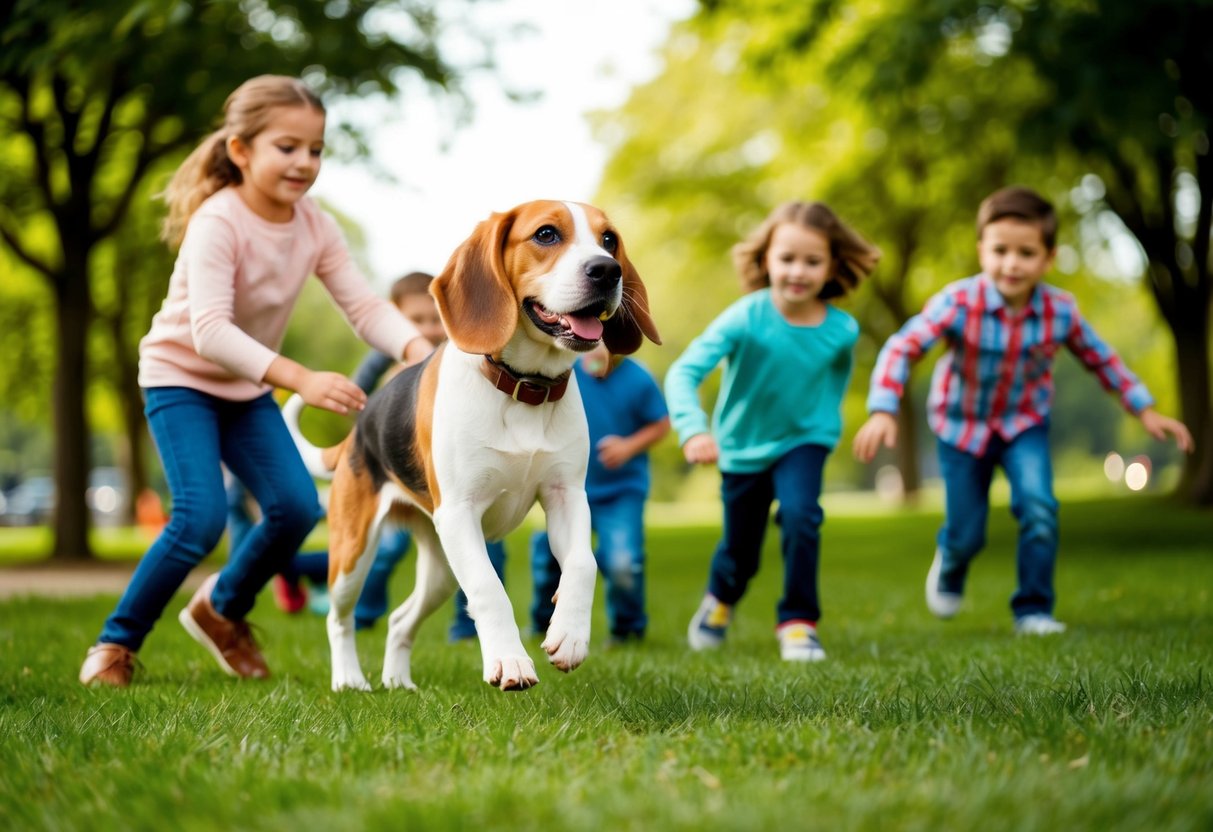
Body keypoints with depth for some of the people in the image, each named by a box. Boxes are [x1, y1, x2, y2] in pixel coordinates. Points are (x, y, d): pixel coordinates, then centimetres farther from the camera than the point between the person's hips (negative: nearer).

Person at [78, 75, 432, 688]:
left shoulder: (315, 226, -8)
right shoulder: (217, 222, -27)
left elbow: (363, 305, -14)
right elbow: (210, 331, -37)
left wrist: (417, 349, -35)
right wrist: (301, 379, -47)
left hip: (248, 387, 6)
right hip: (182, 377, -6)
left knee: (297, 508, -7)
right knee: (200, 519, -21)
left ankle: (223, 609, 21)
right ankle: (115, 643, -1)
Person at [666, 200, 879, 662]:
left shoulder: (842, 329, -18)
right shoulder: (746, 318, -29)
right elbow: (683, 372, -37)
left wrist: (827, 418, 7)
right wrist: (694, 430, -52)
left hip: (802, 439, 1)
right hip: (743, 447, -1)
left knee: (801, 515, -27)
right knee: (740, 552, 12)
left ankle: (798, 620, -7)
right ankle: (720, 600, 49)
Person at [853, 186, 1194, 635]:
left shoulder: (1060, 310, -20)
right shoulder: (959, 303, -29)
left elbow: (1101, 359, -3)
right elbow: (902, 348, -32)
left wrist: (1146, 410, -2)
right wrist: (882, 412, -44)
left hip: (1025, 422, 1)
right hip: (963, 425, -1)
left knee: (1038, 507, -21)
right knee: (966, 534, 6)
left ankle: (1034, 610, -1)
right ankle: (949, 569, 46)